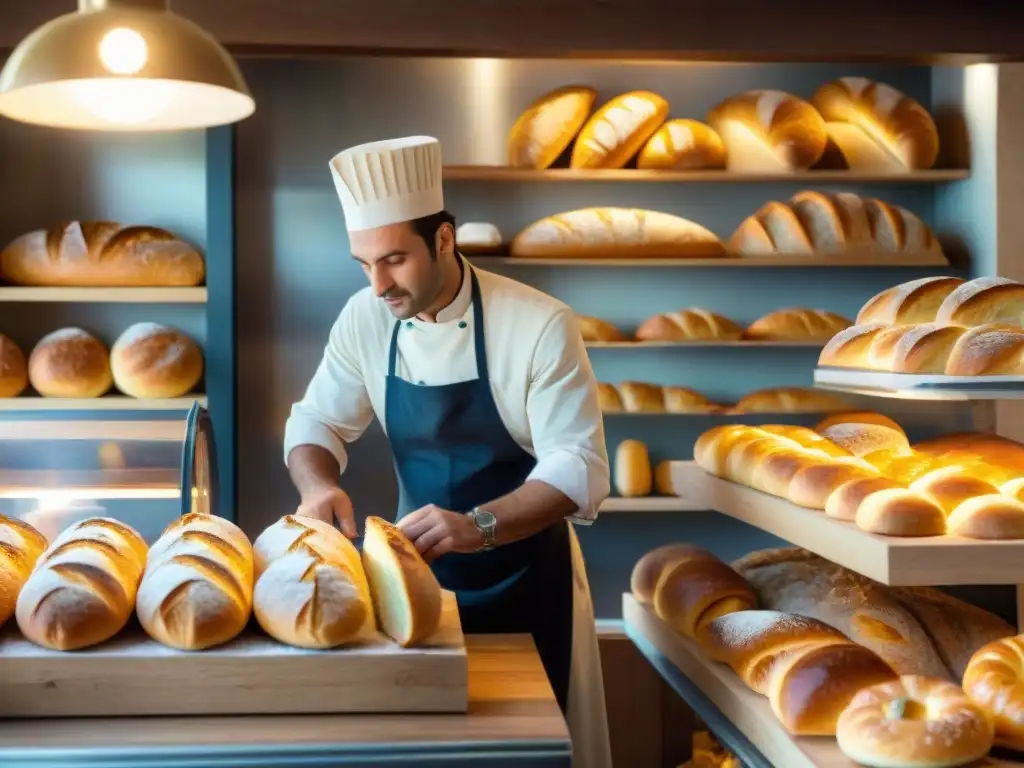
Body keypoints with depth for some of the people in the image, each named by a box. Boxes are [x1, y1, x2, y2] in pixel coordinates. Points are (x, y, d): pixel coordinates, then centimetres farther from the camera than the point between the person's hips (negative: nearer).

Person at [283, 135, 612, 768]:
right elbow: (317, 423, 2)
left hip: (526, 578, -3)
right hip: (422, 571, 4)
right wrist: (319, 484, -21)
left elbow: (578, 467, -23)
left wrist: (478, 525, -38)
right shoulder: (365, 319, -6)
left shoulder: (540, 325, -20)